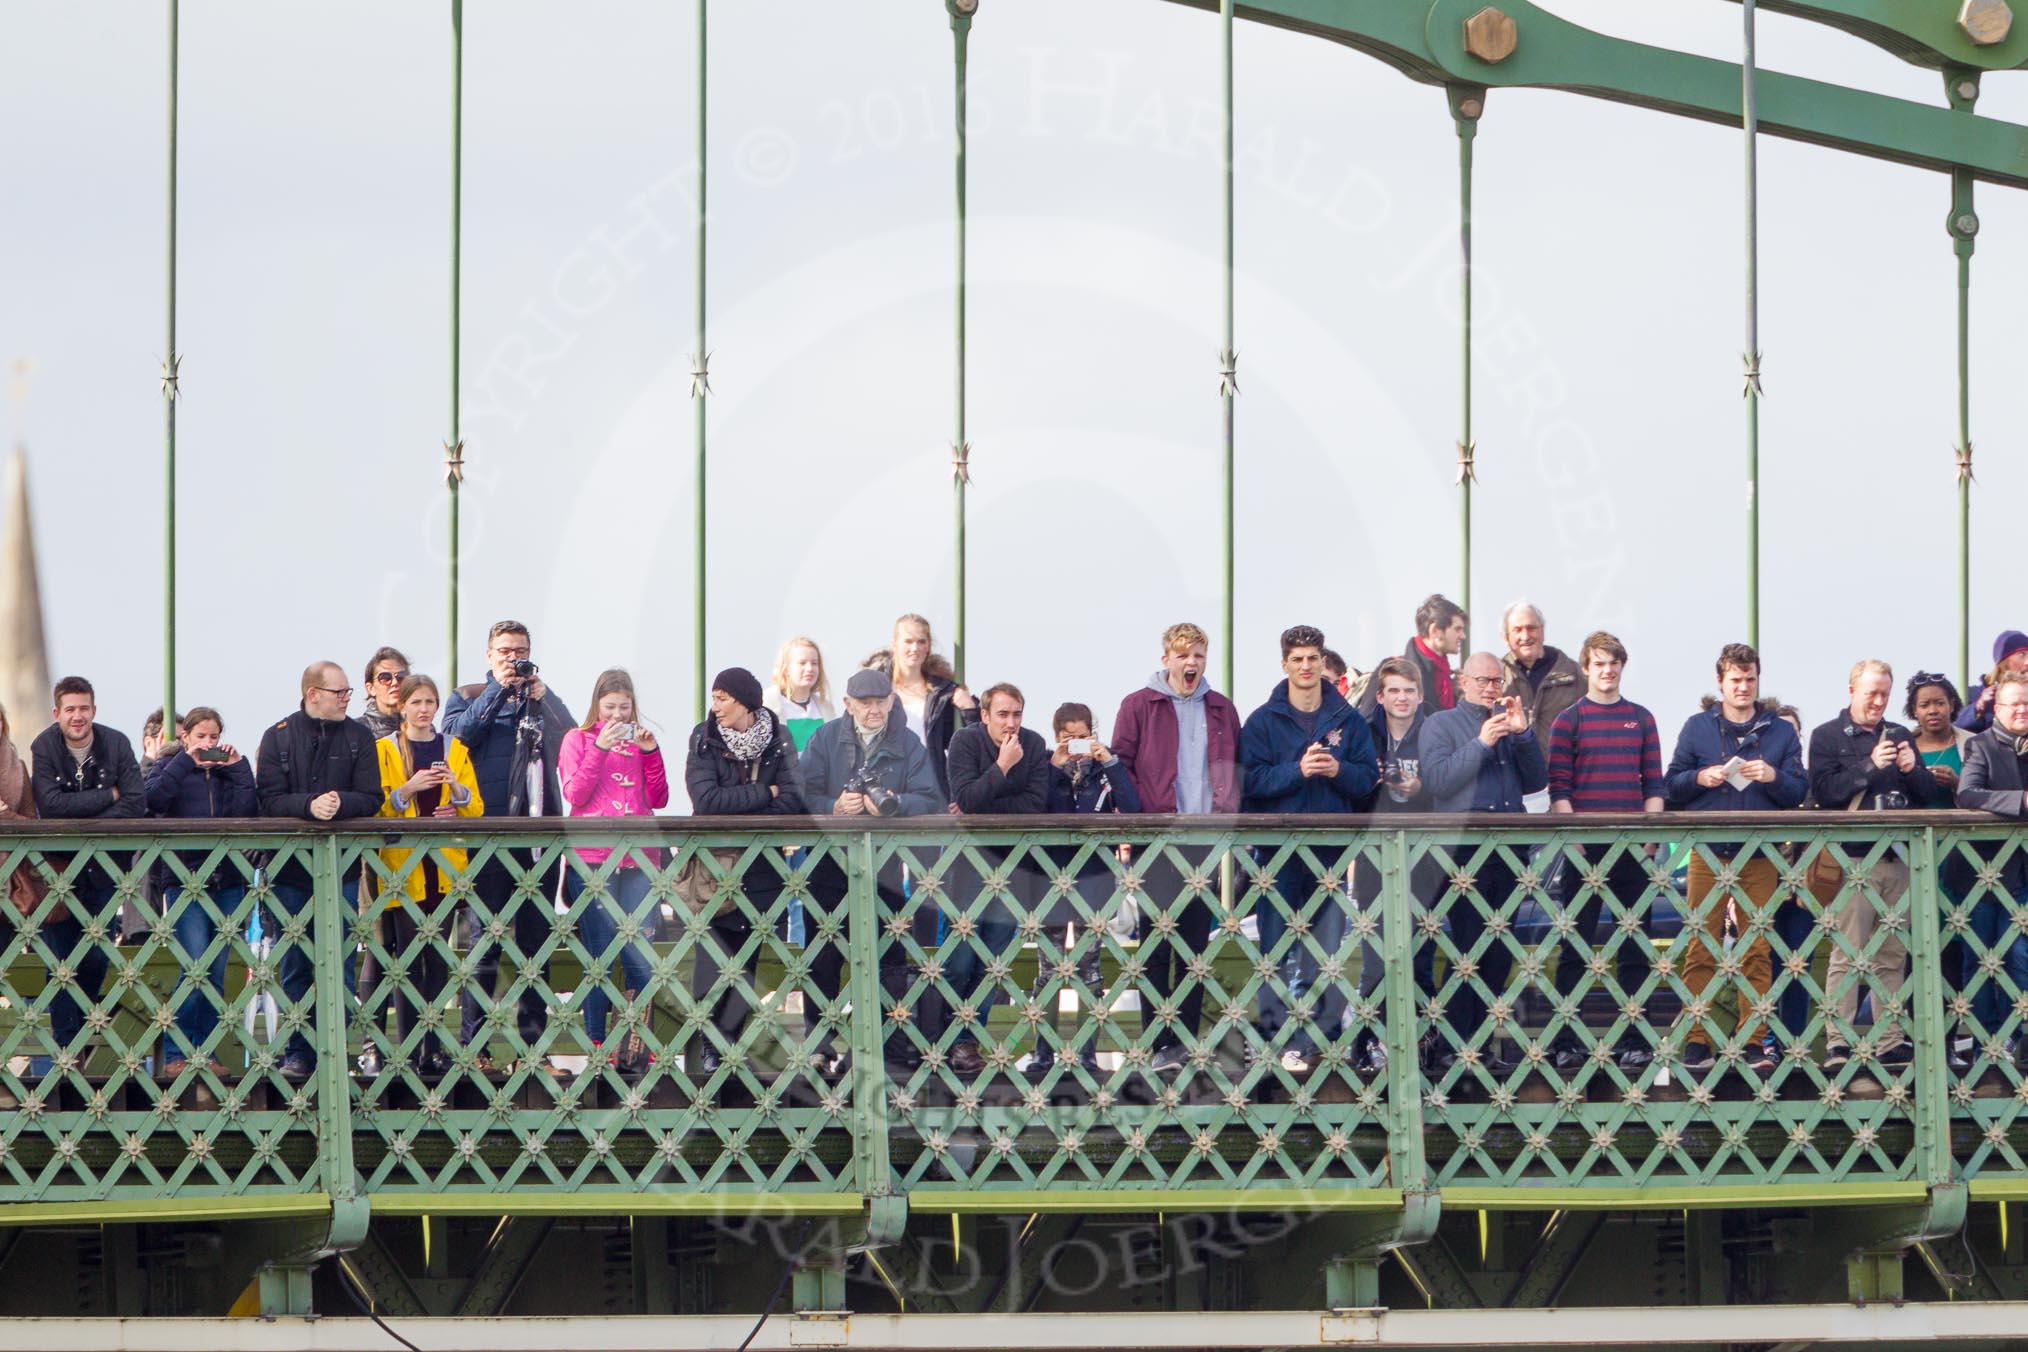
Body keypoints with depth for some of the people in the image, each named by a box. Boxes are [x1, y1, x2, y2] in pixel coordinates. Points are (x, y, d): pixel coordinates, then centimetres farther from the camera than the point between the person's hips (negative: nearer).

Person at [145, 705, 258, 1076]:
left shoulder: (228, 771, 13)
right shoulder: (170, 767, 7)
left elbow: (248, 811, -3)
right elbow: (154, 799, -14)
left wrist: (238, 768, -7)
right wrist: (186, 761, -12)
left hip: (226, 882, 4)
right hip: (183, 878, -4)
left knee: (215, 975, 5)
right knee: (197, 970, -14)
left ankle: (206, 1053, 12)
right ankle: (175, 1054, -7)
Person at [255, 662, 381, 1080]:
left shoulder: (359, 737, 8)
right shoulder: (278, 737, 5)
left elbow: (370, 798, 0)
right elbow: (270, 799, -6)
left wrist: (340, 803, -20)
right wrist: (309, 806, -22)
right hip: (290, 863, -1)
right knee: (296, 967, 4)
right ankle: (297, 1053, 9)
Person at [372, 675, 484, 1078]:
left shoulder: (455, 750, 14)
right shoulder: (383, 750, 6)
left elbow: (476, 810, 9)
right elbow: (376, 809, -2)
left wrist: (458, 790, -10)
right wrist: (407, 790, -17)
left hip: (444, 866, 3)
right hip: (403, 867, -3)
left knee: (438, 957, 1)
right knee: (407, 959, -7)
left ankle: (434, 1048, 4)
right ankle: (408, 1050, -6)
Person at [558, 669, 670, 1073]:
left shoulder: (640, 740, 18)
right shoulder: (578, 739, 9)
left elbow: (659, 799, 10)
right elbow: (575, 794, -4)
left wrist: (651, 752, -2)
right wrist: (600, 748, -11)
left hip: (639, 858, 3)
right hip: (592, 858, -3)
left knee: (641, 956, -2)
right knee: (599, 958, -4)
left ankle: (634, 1047, 3)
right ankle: (597, 1047, -1)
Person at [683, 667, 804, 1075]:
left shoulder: (779, 739, 2)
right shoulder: (704, 739, 0)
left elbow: (792, 801, -8)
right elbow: (706, 799, -13)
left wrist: (738, 817, -14)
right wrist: (763, 793, -8)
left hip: (761, 869, 1)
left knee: (747, 960, -1)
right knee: (714, 961, -8)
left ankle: (726, 1041, 6)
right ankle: (710, 1046, -1)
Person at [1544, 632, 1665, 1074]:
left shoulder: (1641, 720, 11)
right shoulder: (1569, 721, 2)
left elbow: (1655, 784, 10)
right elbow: (1559, 787, -2)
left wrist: (1651, 836, -1)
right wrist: (1574, 841, -10)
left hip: (1633, 850, 3)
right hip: (1584, 849, -3)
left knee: (1633, 946, 5)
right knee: (1575, 947, -1)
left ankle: (1634, 1040, 9)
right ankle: (1566, 1042, 1)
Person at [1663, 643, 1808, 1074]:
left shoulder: (1780, 731, 11)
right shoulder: (1698, 727, 10)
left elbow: (1799, 792, 8)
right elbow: (1672, 784, 9)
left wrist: (1773, 777, -11)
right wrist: (1700, 779, -10)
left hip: (1760, 856, 1)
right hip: (1708, 853, -1)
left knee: (1757, 950, 0)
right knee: (1700, 949, -4)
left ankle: (1754, 1040, 4)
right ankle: (1695, 1040, -2)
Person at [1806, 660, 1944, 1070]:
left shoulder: (1900, 736, 18)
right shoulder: (1827, 737, 5)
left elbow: (1930, 794, 14)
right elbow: (1824, 790, -10)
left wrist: (1912, 770, -6)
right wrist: (1870, 767, -16)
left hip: (1899, 860, 5)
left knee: (1892, 956, 5)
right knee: (1847, 956, -9)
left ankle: (1890, 1042, 8)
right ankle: (1838, 1044, -11)